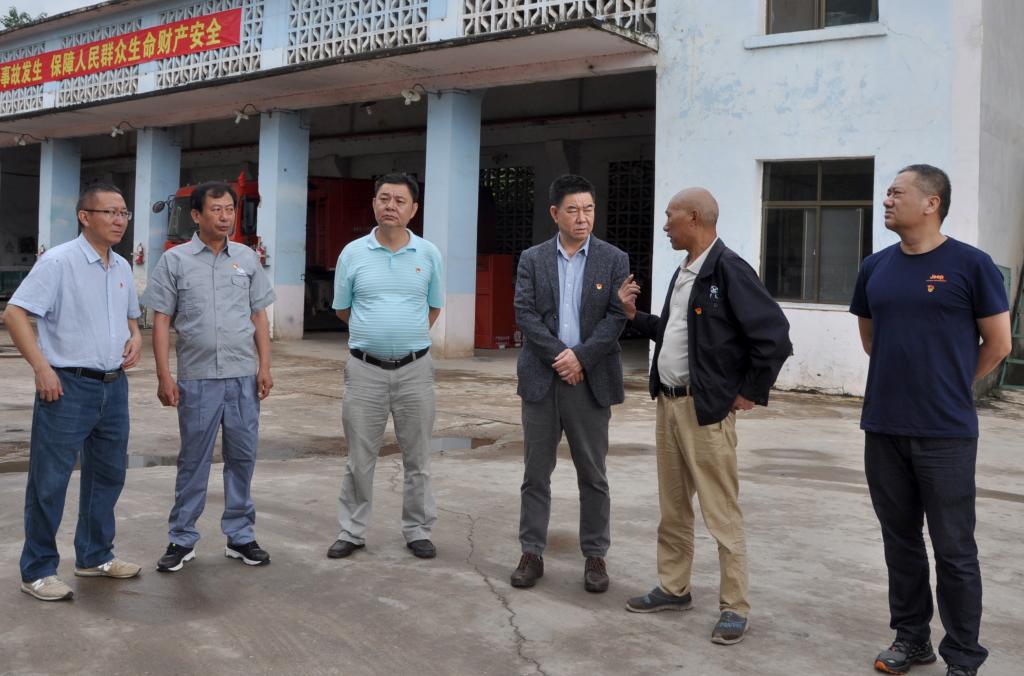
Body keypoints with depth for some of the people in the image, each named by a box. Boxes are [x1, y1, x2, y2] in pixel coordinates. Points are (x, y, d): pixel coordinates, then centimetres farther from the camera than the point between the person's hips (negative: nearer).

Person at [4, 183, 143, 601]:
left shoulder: (122, 268, 11)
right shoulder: (59, 261, -11)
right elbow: (15, 313, -14)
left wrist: (135, 337, 4)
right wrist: (42, 367, -19)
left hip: (114, 385, 8)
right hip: (68, 386, -8)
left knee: (108, 474, 15)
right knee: (49, 482, 0)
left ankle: (95, 557, 30)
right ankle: (38, 571, 11)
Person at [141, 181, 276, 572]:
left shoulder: (247, 258, 8)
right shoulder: (175, 260, 1)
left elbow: (259, 316, 11)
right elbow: (161, 321, 0)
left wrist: (265, 367, 3)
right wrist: (164, 376, -7)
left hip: (243, 377, 2)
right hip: (196, 378, -2)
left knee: (242, 458, 8)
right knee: (193, 461, 6)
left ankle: (240, 536, 20)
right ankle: (182, 540, 18)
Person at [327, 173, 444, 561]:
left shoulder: (428, 254, 2)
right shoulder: (353, 253, 0)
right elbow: (342, 309, 11)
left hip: (415, 369, 1)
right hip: (365, 369, 0)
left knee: (417, 458, 8)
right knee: (359, 458, 7)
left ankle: (418, 530, 21)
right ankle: (351, 531, 19)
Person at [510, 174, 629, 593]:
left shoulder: (614, 260, 3)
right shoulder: (532, 259, 6)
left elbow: (617, 317, -4)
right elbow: (524, 314, -3)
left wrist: (580, 356, -14)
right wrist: (558, 355, -13)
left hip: (591, 380, -1)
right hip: (541, 379, 1)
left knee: (592, 473, 6)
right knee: (536, 472, 7)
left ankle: (595, 555, 17)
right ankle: (532, 553, 16)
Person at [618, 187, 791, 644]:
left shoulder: (729, 270, -15)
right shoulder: (682, 273, 13)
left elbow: (775, 337, -19)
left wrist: (749, 393, -14)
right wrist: (633, 314, 11)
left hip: (707, 409, -9)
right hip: (668, 403, 9)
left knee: (721, 515, -1)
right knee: (672, 508, 17)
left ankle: (734, 607, 9)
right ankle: (673, 588, 30)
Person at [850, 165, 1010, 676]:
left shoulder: (970, 264, -7)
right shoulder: (875, 267, 7)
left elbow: (998, 343, 0)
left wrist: (950, 386, 8)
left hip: (946, 433, -5)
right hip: (882, 428, 5)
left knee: (953, 550, 3)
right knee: (900, 540, 14)